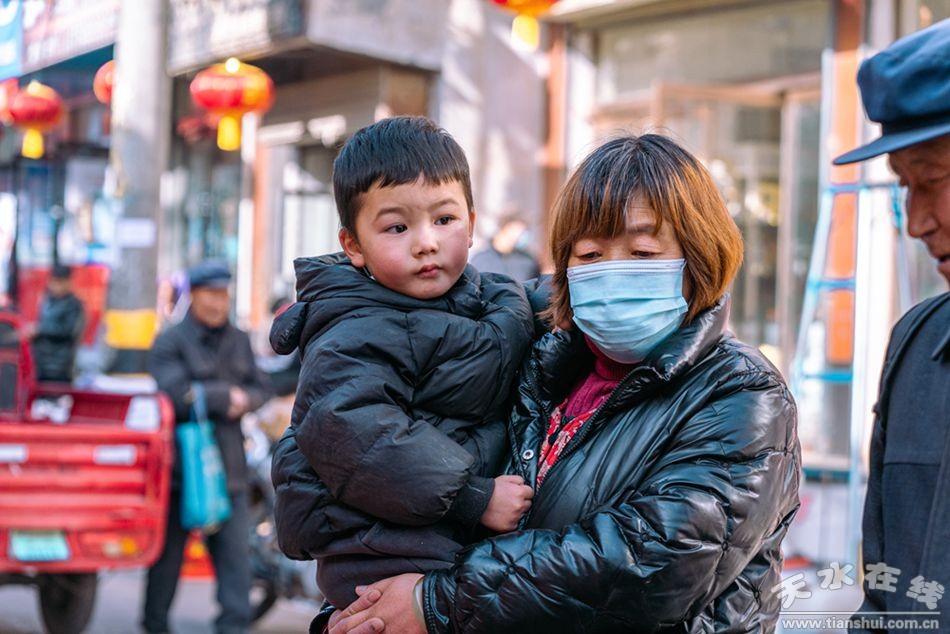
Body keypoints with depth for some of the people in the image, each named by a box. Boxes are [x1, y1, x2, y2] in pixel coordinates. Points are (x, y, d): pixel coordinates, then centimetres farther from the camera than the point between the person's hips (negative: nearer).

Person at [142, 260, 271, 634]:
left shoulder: (239, 341, 15)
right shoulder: (170, 342, -5)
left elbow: (259, 390, 13)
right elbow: (176, 393, -18)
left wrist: (244, 400, -10)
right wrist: (227, 396, -10)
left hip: (229, 466, 5)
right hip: (180, 466, -4)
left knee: (235, 553, -2)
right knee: (168, 552, 6)